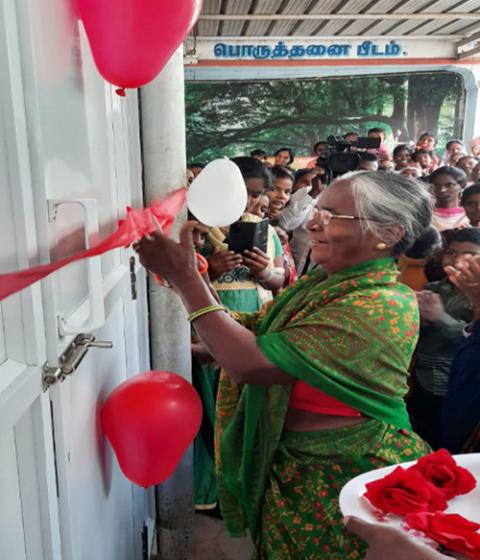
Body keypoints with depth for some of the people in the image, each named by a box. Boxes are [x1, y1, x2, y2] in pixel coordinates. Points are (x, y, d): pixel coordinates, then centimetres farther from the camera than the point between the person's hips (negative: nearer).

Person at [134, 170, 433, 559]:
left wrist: (185, 277, -26)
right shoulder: (327, 280, 2)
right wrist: (184, 275, -12)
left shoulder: (382, 307, -27)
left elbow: (249, 363, -31)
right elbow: (245, 333, -2)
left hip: (339, 480, -7)